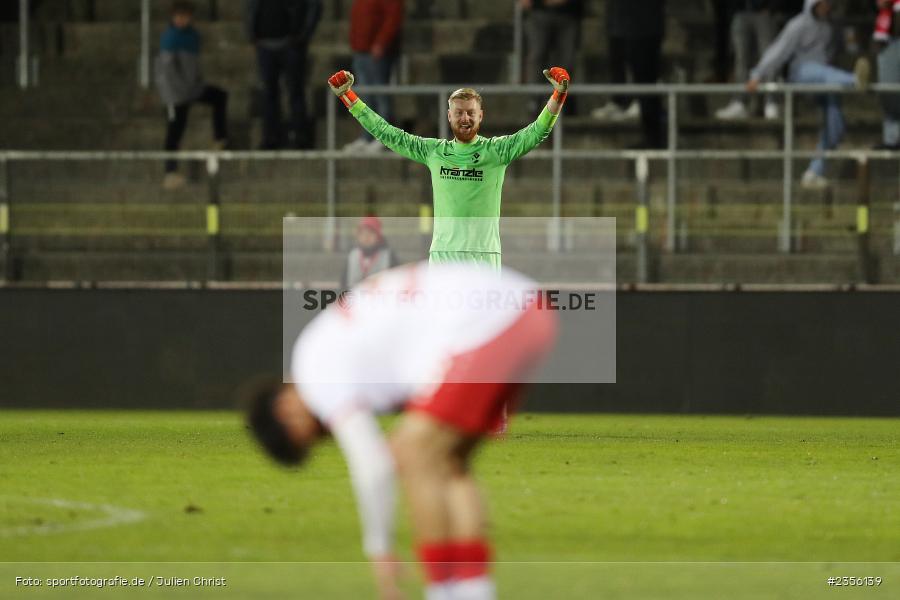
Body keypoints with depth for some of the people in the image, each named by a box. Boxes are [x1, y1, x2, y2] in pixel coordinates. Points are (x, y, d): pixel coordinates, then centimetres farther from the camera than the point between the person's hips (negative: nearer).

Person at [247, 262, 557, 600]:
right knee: (444, 460, 16)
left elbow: (370, 466, -4)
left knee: (416, 455, -3)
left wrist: (379, 551, 6)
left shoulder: (317, 368, 0)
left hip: (489, 323, -10)